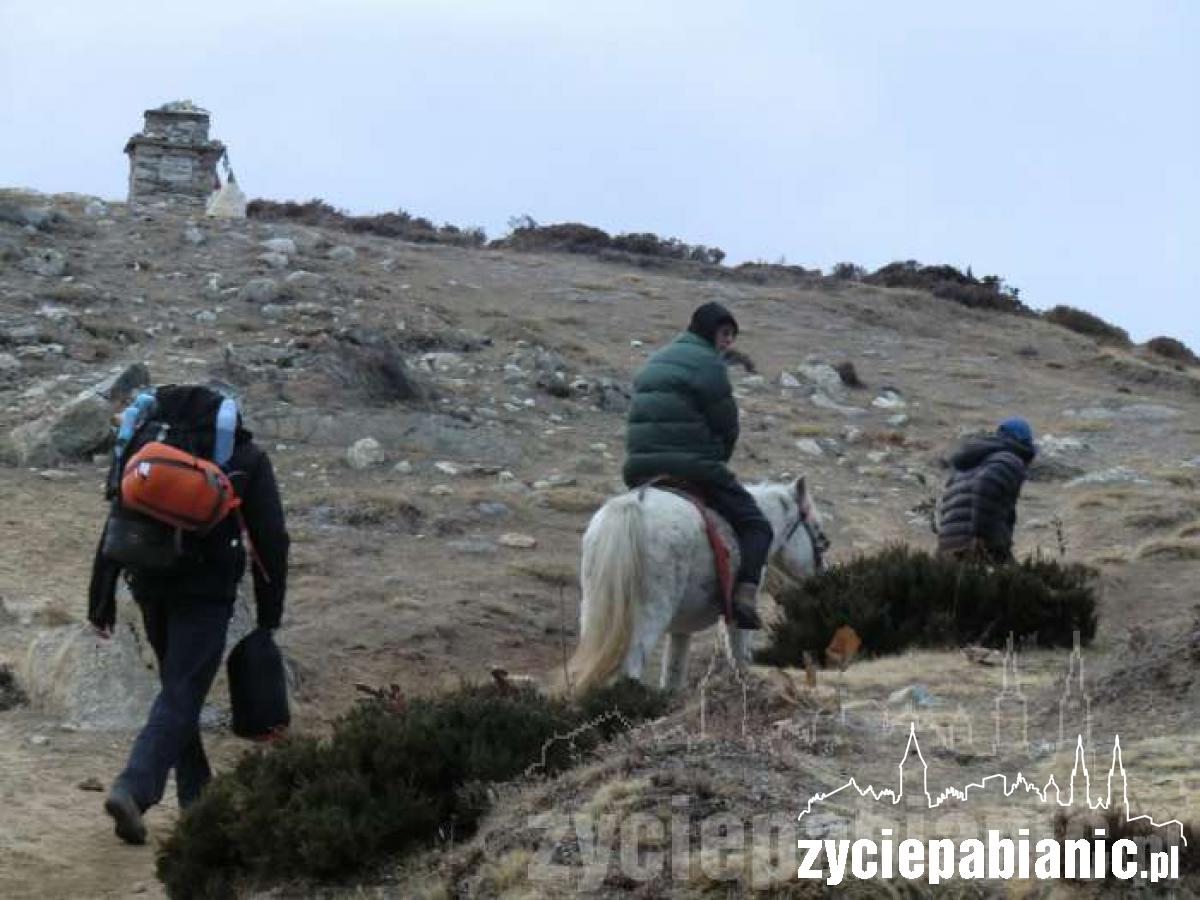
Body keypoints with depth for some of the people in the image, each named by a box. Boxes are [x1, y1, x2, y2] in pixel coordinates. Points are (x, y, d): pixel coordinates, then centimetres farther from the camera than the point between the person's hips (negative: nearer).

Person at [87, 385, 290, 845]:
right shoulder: (247, 458, 6)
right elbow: (271, 541, 1)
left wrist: (101, 599, 11)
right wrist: (269, 613, 7)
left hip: (150, 585, 4)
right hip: (207, 591, -4)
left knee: (179, 689, 21)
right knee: (181, 697, -5)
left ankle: (196, 797, 24)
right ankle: (133, 790, -24)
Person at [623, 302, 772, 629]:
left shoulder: (655, 361, 21)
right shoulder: (708, 363, -5)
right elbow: (727, 426, -5)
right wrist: (716, 463, 14)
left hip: (640, 467, 7)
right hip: (692, 465, -7)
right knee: (756, 526, -1)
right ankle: (745, 592, -23)